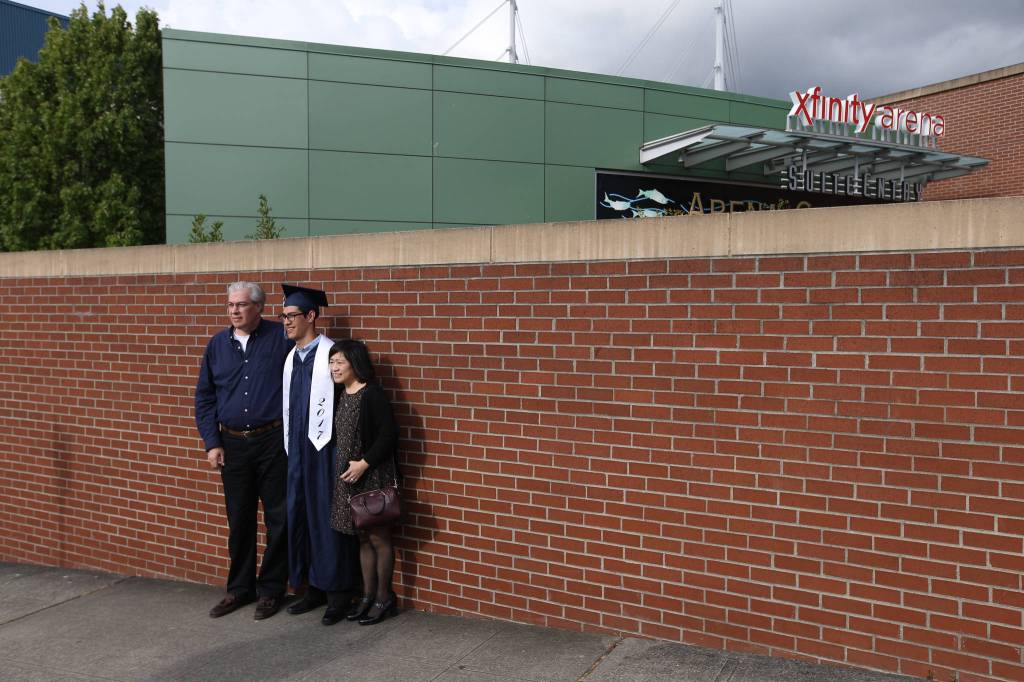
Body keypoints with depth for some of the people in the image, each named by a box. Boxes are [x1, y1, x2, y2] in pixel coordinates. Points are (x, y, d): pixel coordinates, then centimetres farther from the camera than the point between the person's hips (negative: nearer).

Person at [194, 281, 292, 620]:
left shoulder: (281, 338, -6)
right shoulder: (217, 345, 7)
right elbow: (204, 397, 10)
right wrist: (211, 443, 3)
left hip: (273, 442, -3)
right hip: (233, 444, 4)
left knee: (278, 518, 4)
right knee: (239, 520, 12)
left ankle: (270, 589, 19)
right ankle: (239, 588, 26)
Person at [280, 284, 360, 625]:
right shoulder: (291, 358, 12)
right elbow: (288, 406, 16)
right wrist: (290, 447, 13)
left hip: (325, 447, -7)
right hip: (298, 447, 7)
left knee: (328, 518, 1)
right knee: (301, 517, 11)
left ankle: (337, 592, 14)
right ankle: (314, 586, 25)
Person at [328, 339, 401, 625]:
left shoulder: (373, 394, -14)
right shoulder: (341, 395, 9)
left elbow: (388, 434, -18)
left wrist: (364, 463, -19)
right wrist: (345, 466, 6)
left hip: (373, 476, -7)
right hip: (348, 478, 8)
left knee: (379, 537, 3)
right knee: (362, 537, 15)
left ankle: (384, 598, 16)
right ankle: (368, 595, 27)